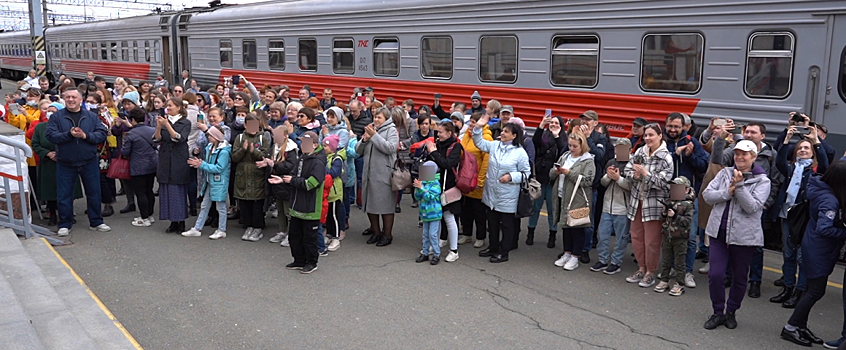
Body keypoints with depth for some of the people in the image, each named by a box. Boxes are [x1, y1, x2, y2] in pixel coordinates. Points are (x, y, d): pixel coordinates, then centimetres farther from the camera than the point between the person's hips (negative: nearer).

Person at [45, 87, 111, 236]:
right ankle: (65, 224, 19)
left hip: (89, 162, 1)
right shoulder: (56, 117, -1)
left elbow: (102, 134, -6)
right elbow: (51, 135, -11)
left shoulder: (91, 116, 2)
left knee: (94, 193, 9)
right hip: (65, 164, -1)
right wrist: (69, 134, -24)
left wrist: (86, 135, -21)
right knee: (64, 195, 6)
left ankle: (96, 222, 23)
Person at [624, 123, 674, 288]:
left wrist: (645, 173, -22)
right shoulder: (640, 152, 5)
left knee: (651, 241, 1)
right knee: (636, 237, 13)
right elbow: (627, 170, 5)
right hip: (637, 200, 6)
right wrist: (634, 175, -15)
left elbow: (662, 182, -16)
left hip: (654, 204, -6)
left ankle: (650, 272, 16)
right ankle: (641, 268, 28)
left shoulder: (666, 158, -11)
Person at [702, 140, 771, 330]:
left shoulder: (762, 181, -4)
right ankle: (718, 312, 16)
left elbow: (752, 207, -16)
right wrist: (729, 191, -14)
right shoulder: (725, 173, 6)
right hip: (719, 233, 2)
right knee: (715, 275, -2)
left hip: (744, 236, -2)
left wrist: (739, 185, -20)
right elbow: (707, 194, -2)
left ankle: (731, 312, 30)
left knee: (739, 278, 10)